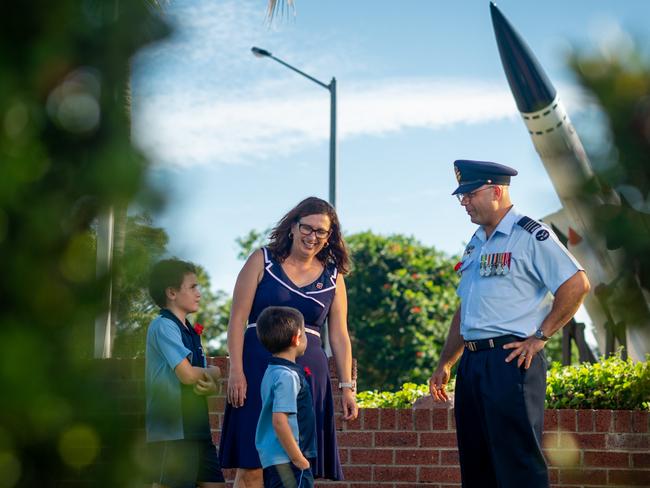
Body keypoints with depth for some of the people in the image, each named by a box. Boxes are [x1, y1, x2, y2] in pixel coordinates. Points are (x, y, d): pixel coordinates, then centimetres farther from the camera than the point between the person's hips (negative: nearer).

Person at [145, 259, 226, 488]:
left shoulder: (191, 332, 17)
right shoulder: (163, 326, -10)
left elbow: (210, 382, 16)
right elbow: (187, 374, -19)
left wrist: (209, 386, -9)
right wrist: (213, 372, 2)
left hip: (196, 428, 9)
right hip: (171, 430, -9)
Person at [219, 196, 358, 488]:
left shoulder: (332, 277, 11)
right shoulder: (263, 261, 4)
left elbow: (339, 336, 12)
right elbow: (238, 318, 0)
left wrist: (347, 386, 5)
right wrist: (236, 371, -9)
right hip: (259, 368, -3)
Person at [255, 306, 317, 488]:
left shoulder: (272, 371, 14)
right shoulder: (287, 376, -16)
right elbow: (279, 421, -23)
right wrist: (299, 459, -18)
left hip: (272, 459, 10)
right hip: (286, 461, -10)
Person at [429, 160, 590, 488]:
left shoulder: (530, 236, -6)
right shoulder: (476, 244, 20)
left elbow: (577, 285, -15)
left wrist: (540, 336, -13)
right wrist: (444, 364, 21)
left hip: (510, 360, -8)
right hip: (472, 362, 9)